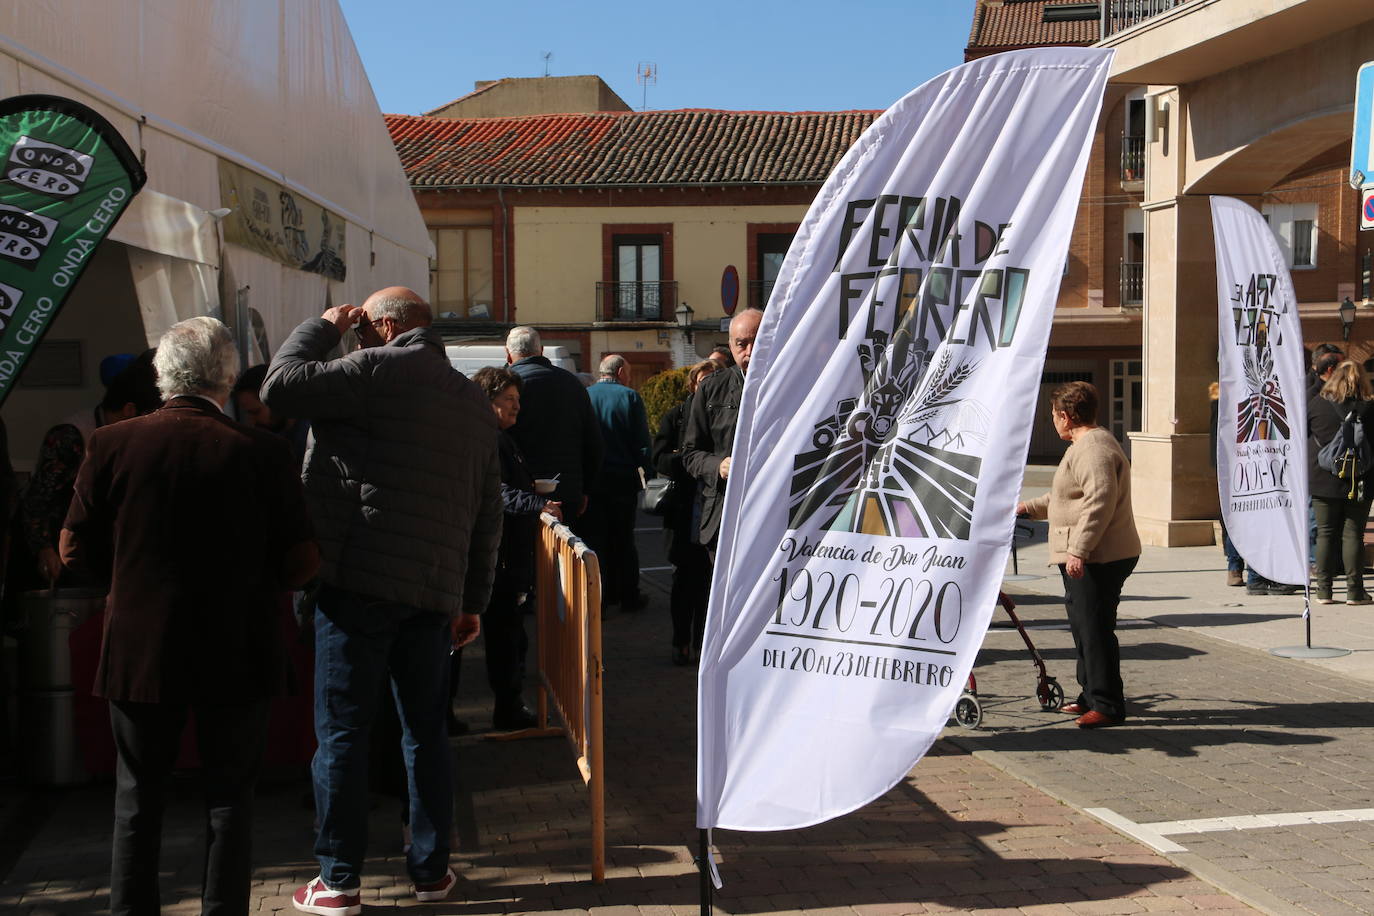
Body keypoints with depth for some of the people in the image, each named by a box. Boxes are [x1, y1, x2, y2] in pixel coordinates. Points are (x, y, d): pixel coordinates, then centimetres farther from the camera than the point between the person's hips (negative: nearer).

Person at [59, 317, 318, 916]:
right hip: (236, 653, -1)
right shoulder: (262, 452, -12)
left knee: (138, 799, 16)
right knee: (229, 796, 12)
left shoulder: (112, 444, -8)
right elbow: (301, 562, -9)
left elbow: (75, 548, -1)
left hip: (140, 649, 1)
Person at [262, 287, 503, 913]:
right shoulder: (474, 400, 16)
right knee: (426, 728, 14)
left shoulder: (379, 370, -7)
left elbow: (281, 386, -11)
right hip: (437, 591, 6)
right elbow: (487, 513, 17)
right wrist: (474, 599, 20)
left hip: (359, 580, -6)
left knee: (341, 730, 2)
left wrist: (322, 327, 5)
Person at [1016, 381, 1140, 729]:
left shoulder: (1093, 449, -17)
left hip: (1097, 560, -12)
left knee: (1095, 630, -8)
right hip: (1086, 559, 12)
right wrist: (1029, 508, 39)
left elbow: (1099, 502, -27)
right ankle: (1090, 696, 28)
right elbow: (1066, 498, 33)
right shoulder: (1086, 445, 20)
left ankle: (1107, 706, -3)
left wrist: (1078, 550, -30)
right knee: (1084, 628, 18)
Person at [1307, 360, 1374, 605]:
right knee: (1353, 534, 4)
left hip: (1323, 481, 1)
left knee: (1326, 534, 7)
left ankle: (1323, 590, 7)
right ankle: (1354, 590, 4)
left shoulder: (1317, 404, -2)